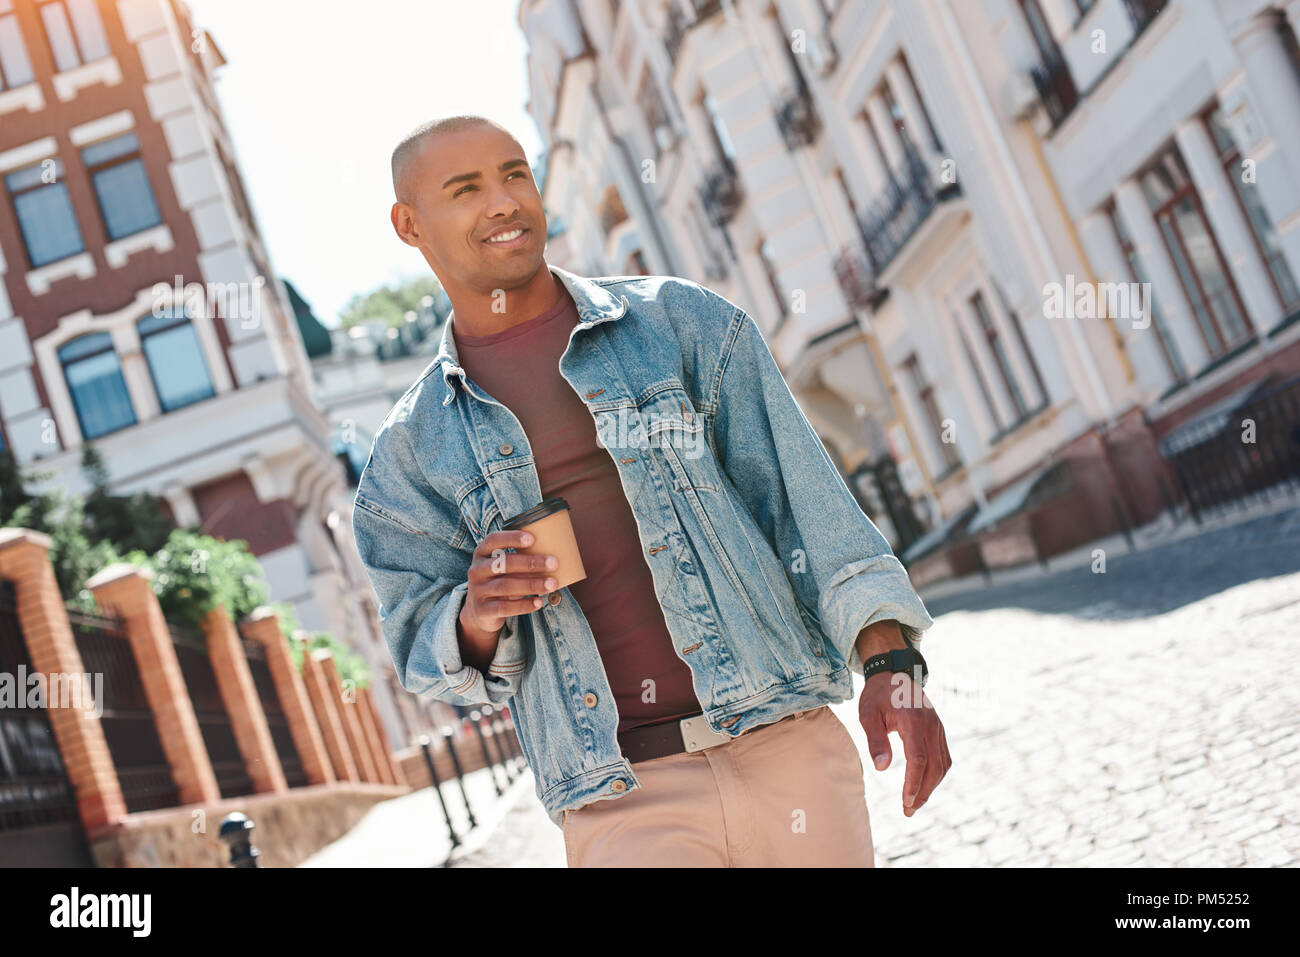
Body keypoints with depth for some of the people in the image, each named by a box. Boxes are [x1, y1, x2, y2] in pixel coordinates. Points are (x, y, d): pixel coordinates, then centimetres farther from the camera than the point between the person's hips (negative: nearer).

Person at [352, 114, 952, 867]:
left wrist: (890, 661, -10)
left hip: (784, 747, 0)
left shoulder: (681, 321, 6)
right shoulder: (414, 446, 9)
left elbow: (800, 489, 1)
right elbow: (423, 654, 11)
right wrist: (475, 617, -13)